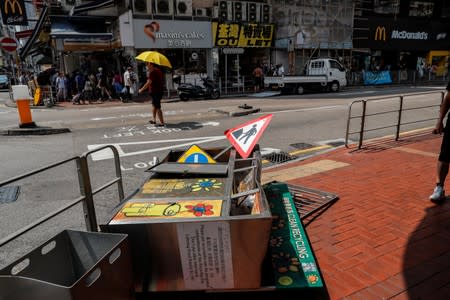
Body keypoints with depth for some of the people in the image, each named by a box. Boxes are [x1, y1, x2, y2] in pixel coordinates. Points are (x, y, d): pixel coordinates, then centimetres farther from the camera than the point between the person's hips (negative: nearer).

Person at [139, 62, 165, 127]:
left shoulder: (152, 72, -17)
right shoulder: (158, 70, 13)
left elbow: (148, 83, -20)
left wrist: (141, 89, -11)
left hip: (155, 92, -10)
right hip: (159, 91, 10)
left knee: (157, 107, -7)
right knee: (154, 106, 22)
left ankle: (162, 123, -5)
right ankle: (154, 120, 31)